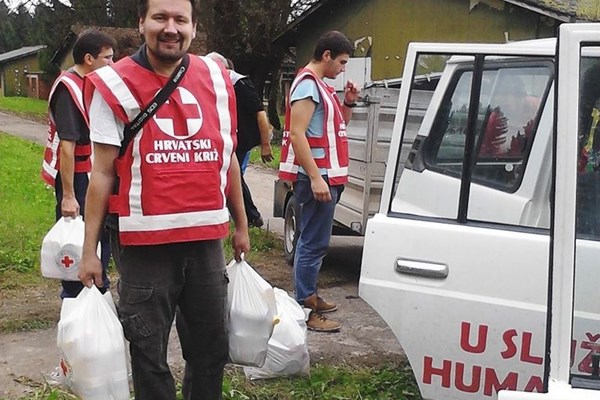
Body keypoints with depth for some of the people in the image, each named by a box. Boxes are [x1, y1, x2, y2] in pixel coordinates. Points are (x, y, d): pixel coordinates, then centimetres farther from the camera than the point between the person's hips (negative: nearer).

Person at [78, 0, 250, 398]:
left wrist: (241, 224, 17)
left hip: (207, 239, 4)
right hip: (144, 243, -3)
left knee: (213, 348, 16)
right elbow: (103, 173, -4)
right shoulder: (115, 85, -5)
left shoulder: (217, 80, 6)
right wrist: (90, 249, -6)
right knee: (149, 355, 9)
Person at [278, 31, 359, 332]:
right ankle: (306, 311, -4)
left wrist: (348, 103, 7)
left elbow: (337, 126, 25)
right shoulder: (307, 84, -13)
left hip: (326, 175, 11)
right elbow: (297, 133, -22)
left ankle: (309, 297, 29)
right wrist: (316, 178, -26)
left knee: (313, 241, 18)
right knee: (314, 244, -8)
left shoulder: (320, 86, 17)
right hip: (317, 176, -11)